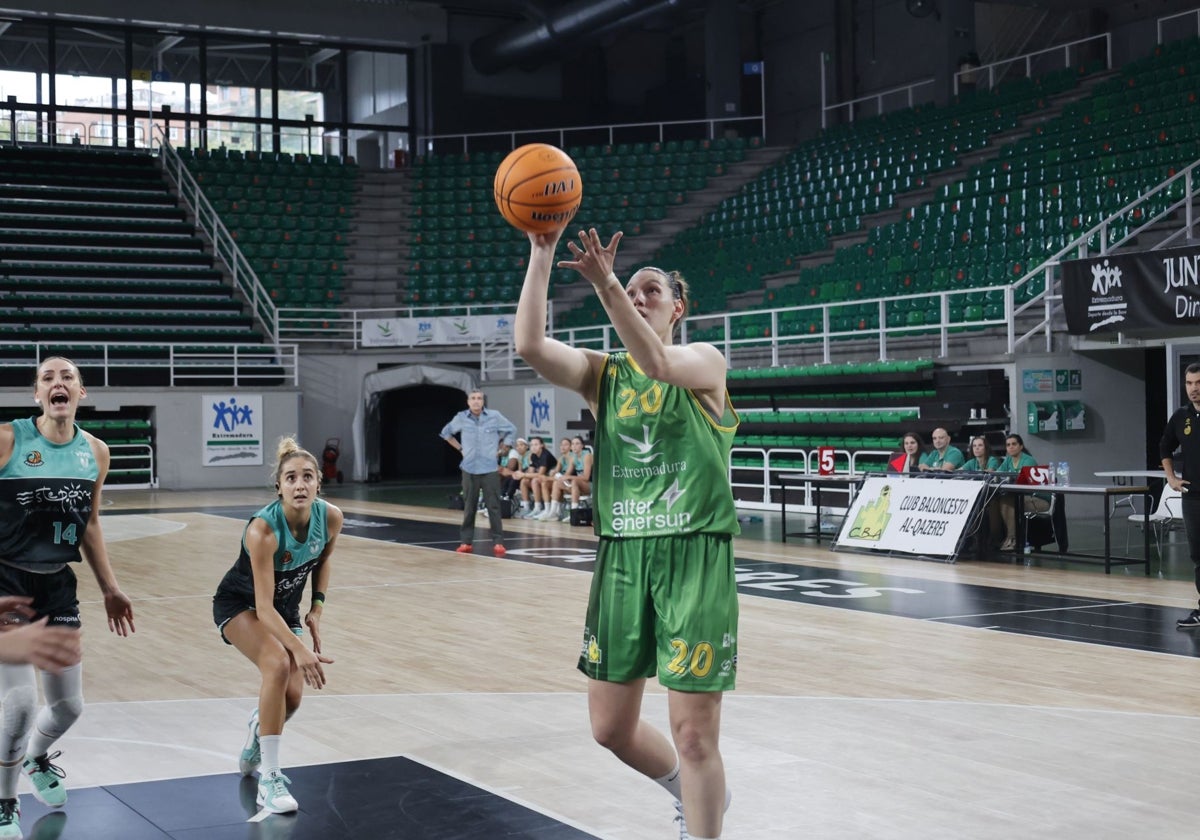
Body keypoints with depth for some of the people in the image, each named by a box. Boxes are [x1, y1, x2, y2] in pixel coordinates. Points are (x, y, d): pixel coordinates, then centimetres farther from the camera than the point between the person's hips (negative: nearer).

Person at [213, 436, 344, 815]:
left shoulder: (331, 517, -20)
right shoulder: (262, 530, -35)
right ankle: (269, 777, -21)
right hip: (240, 604, -5)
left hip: (286, 608, 5)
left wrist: (317, 608, -5)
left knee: (292, 695, -3)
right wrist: (300, 650, -45)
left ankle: (254, 751, 33)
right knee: (279, 664, -31)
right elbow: (264, 607, -35)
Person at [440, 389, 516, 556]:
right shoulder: (461, 418, -1)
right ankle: (466, 541, 13)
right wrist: (460, 448, 10)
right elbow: (446, 432, 17)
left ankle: (498, 542, 0)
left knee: (493, 506, -3)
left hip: (489, 469, -1)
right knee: (469, 507, 6)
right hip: (469, 469, 1)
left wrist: (500, 449, 7)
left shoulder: (495, 416, -4)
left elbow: (511, 429, 12)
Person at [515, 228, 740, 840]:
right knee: (611, 727, 10)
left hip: (694, 555, -5)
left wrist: (604, 283, -31)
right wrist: (542, 255, -12)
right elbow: (529, 343, -7)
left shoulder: (705, 360, 1)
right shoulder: (602, 374, 11)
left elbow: (658, 364, -23)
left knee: (694, 730, -6)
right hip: (621, 555, 5)